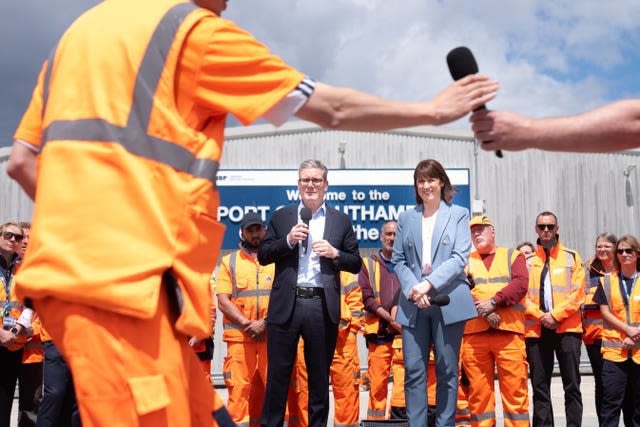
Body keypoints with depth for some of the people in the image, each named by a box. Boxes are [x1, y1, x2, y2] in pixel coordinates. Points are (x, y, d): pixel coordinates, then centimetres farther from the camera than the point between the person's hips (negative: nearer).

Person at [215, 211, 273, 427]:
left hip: (272, 334, 1)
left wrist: (265, 323, -9)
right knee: (239, 386, -7)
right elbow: (223, 301, 5)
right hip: (239, 336, 0)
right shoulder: (229, 262, 14)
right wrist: (247, 324, -8)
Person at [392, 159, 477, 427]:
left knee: (447, 370, 3)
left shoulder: (458, 214, 6)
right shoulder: (406, 218, 14)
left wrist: (429, 283, -15)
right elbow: (398, 260, 9)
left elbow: (460, 257, -4)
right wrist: (412, 289, -9)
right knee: (413, 370, -1)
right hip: (413, 304, 2)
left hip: (448, 301, -2)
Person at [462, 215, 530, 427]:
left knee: (515, 388, -4)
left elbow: (521, 283, -1)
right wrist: (482, 310, -11)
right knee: (478, 390, 0)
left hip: (509, 331, -1)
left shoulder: (513, 256, 16)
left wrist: (493, 302, -11)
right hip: (473, 332, 2)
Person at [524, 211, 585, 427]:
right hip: (536, 329, 1)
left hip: (567, 327, -1)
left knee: (572, 385, -1)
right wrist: (540, 316, -10)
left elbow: (577, 293, -1)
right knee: (540, 387, 4)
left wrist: (555, 315, -11)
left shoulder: (572, 257, 9)